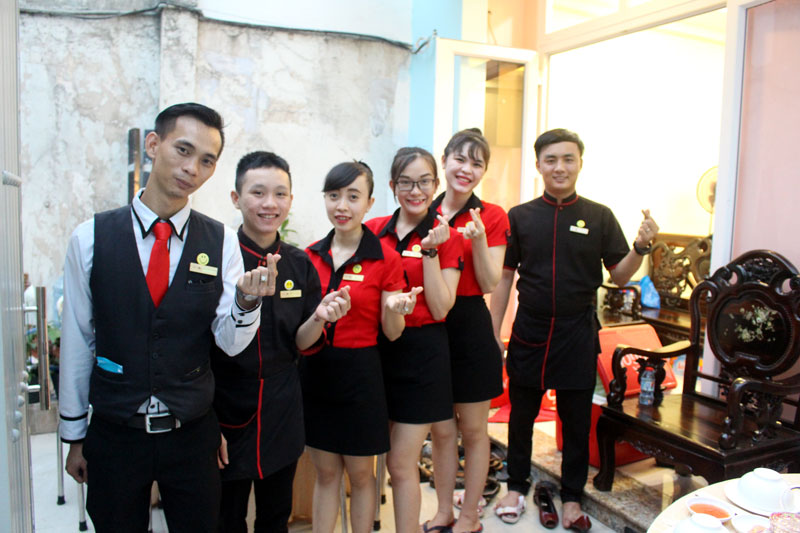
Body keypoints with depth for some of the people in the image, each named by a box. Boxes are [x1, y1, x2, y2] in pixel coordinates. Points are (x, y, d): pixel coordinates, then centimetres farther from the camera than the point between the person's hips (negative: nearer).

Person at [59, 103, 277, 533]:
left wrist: (246, 300, -29)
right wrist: (74, 435, 6)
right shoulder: (91, 237, -7)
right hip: (113, 436, 0)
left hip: (193, 434, 1)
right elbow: (77, 340, 0)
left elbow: (230, 343, -7)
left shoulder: (221, 241, -6)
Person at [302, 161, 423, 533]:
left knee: (360, 474, 12)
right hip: (314, 371, 3)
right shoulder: (310, 256, 1)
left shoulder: (386, 258, -8)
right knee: (325, 473, 15)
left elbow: (391, 334, -5)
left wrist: (394, 311, -25)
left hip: (359, 373, -3)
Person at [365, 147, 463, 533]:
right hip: (377, 347, 4)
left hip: (422, 354, -4)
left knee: (401, 464, 1)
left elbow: (440, 308, -12)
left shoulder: (446, 237, -5)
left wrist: (430, 250, -17)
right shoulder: (373, 231, 3)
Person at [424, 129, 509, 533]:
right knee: (441, 430, 14)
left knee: (473, 430, 10)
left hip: (470, 330, -3)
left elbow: (489, 284, -9)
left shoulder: (492, 217, -4)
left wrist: (478, 239, -21)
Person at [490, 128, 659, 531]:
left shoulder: (599, 216, 1)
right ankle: (517, 486, 33)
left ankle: (572, 497, 28)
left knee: (576, 419, 10)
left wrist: (641, 247, -17)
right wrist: (493, 332, 1)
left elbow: (619, 274, 2)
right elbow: (504, 277, 4)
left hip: (577, 332, 0)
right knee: (521, 412, 12)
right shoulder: (520, 216, 3)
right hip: (529, 330, 1)